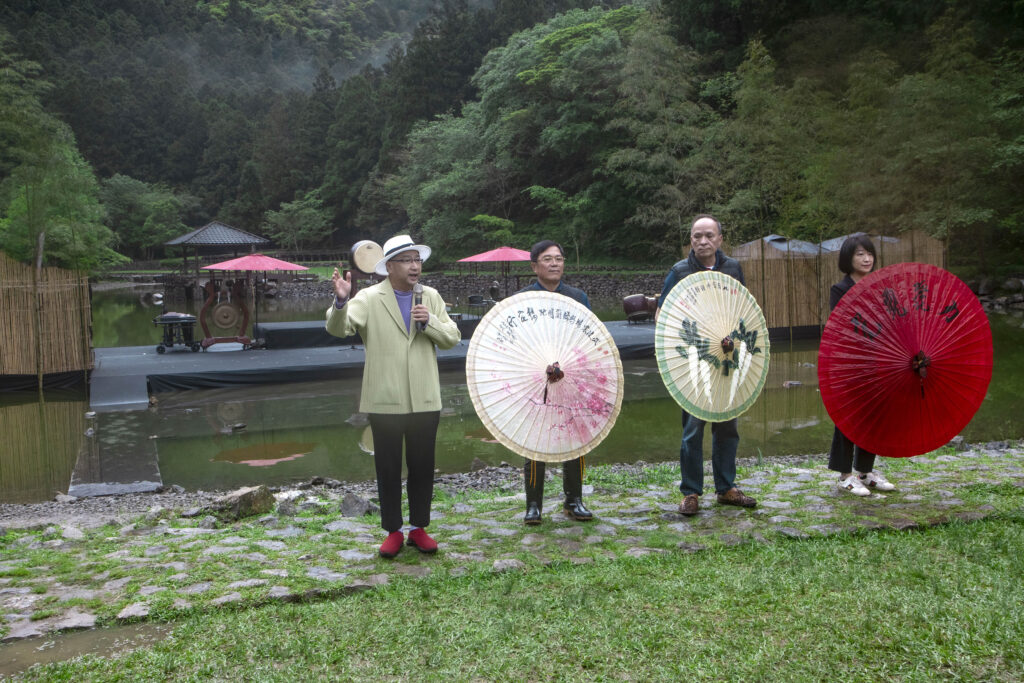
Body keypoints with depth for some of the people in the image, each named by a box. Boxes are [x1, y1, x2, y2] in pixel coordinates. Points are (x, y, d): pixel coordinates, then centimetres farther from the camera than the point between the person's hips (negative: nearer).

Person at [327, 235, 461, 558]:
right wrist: (341, 301, -36)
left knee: (423, 467, 10)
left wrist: (430, 322, -13)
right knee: (388, 469, 7)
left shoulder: (431, 297, 8)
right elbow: (338, 328, -17)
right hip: (385, 400, -3)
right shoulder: (369, 298, -4)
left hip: (424, 400, 3)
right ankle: (393, 531, 20)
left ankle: (419, 528, 25)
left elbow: (453, 337, 5)